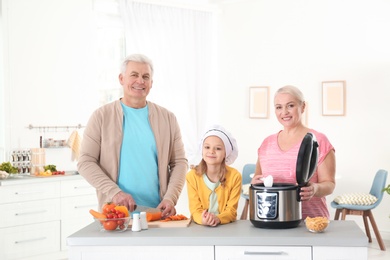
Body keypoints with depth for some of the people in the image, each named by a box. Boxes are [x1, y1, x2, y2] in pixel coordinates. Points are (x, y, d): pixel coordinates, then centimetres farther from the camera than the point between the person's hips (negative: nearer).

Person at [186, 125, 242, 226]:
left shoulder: (234, 176, -5)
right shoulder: (192, 176, -3)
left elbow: (231, 211, -5)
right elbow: (195, 209, -5)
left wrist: (218, 219, -25)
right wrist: (202, 220, -26)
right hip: (200, 226, 0)